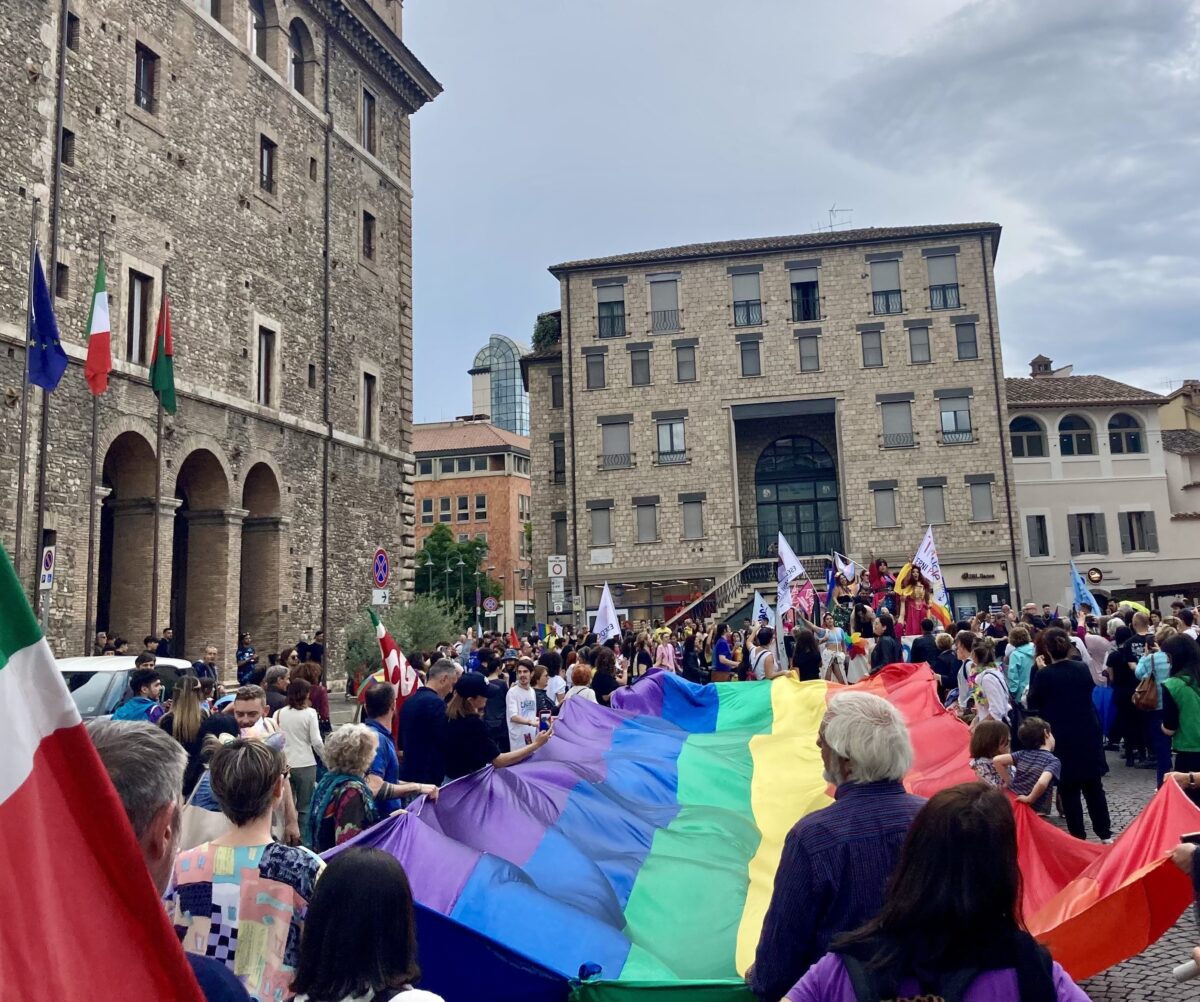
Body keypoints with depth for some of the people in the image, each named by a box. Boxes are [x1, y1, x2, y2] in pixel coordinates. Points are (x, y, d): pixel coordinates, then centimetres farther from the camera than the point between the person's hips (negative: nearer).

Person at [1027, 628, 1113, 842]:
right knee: (1094, 787, 15)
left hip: (1062, 740, -4)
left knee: (1069, 790, 5)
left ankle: (1078, 837, 8)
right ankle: (1105, 834, 21)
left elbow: (1032, 704, -4)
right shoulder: (1082, 668, -3)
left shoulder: (1044, 674, -16)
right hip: (1088, 735, 4)